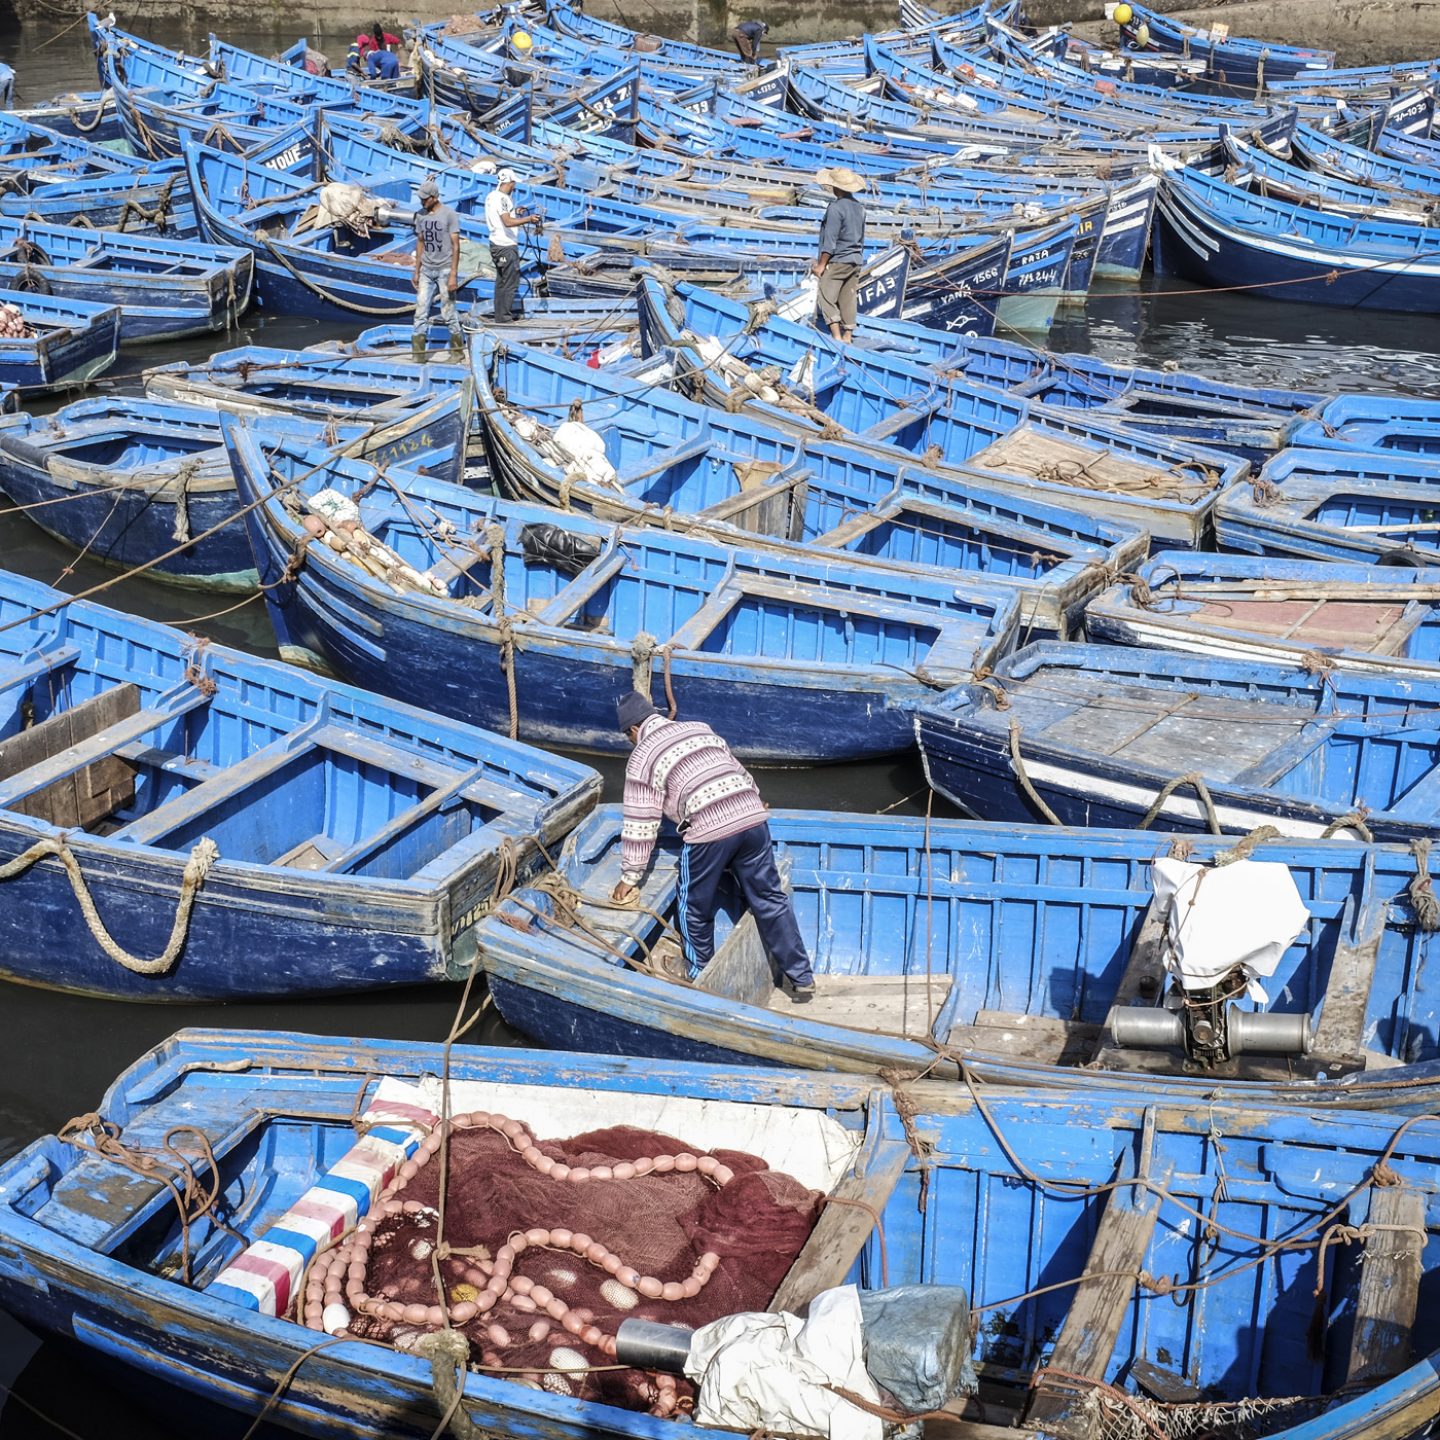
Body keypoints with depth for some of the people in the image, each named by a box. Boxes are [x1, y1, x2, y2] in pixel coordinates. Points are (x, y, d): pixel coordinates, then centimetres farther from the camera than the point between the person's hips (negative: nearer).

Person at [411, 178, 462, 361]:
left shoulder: (449, 215, -10)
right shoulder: (421, 215, 8)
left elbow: (455, 246, -11)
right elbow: (420, 243, 15)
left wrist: (453, 275, -16)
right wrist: (416, 271, 13)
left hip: (444, 270, -5)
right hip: (426, 270, 5)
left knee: (448, 313, 0)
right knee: (421, 311, 0)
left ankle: (458, 350, 15)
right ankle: (418, 352, 2)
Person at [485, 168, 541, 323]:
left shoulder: (491, 196, 11)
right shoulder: (502, 198, -18)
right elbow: (508, 222, -28)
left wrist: (515, 213, 24)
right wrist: (528, 219, -31)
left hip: (496, 245, 10)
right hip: (506, 246, -10)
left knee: (501, 281, 16)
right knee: (510, 282, -6)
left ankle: (500, 315, 21)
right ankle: (504, 318, -5)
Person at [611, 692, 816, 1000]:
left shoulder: (642, 757, 5)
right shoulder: (700, 728, 21)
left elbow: (640, 824, 4)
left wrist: (630, 877, 12)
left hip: (708, 832, -5)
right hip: (752, 818, 5)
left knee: (696, 911, 16)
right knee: (770, 900, 13)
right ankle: (801, 978, 16)